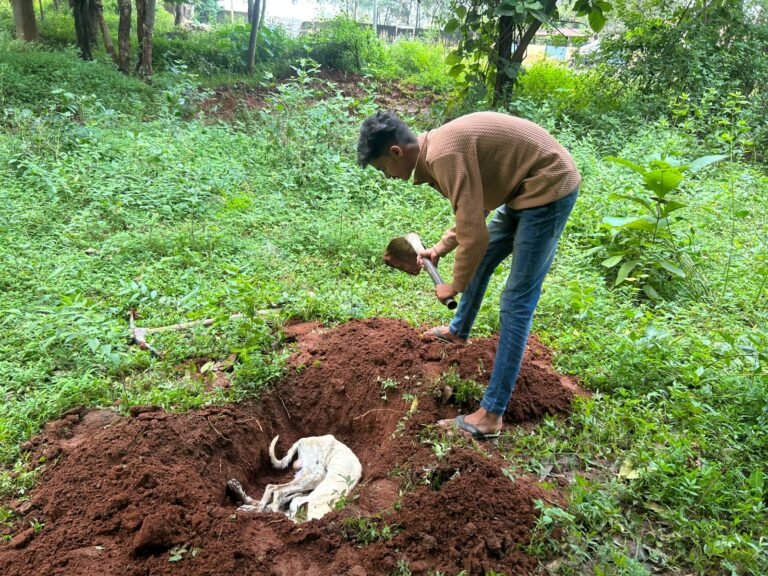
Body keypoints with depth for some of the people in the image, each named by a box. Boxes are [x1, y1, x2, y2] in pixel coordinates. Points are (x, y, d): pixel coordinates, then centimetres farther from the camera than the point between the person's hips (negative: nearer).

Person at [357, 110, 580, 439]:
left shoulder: (445, 155, -25)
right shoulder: (439, 148, 6)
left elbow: (475, 235, -26)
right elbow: (472, 213, 19)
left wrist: (455, 286, -11)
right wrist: (439, 249, 15)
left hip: (549, 187, -10)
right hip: (526, 186, 10)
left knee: (517, 301, -11)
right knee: (481, 259, 24)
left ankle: (491, 414, -6)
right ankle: (458, 331, 49)